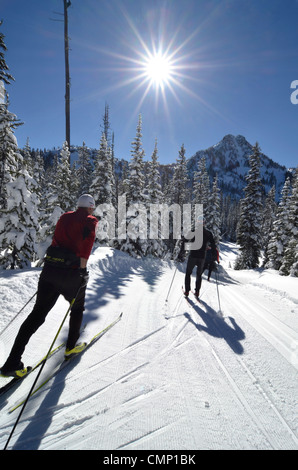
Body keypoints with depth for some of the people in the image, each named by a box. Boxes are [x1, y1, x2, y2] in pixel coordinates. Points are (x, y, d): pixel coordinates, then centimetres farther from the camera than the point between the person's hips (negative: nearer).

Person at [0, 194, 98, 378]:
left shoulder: (64, 217, 15)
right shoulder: (91, 221, -2)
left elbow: (57, 241, 18)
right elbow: (88, 243, -15)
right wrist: (81, 270, -14)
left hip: (50, 268, 5)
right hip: (71, 272, -5)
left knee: (38, 313, 9)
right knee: (77, 309, 22)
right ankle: (71, 347, 37)